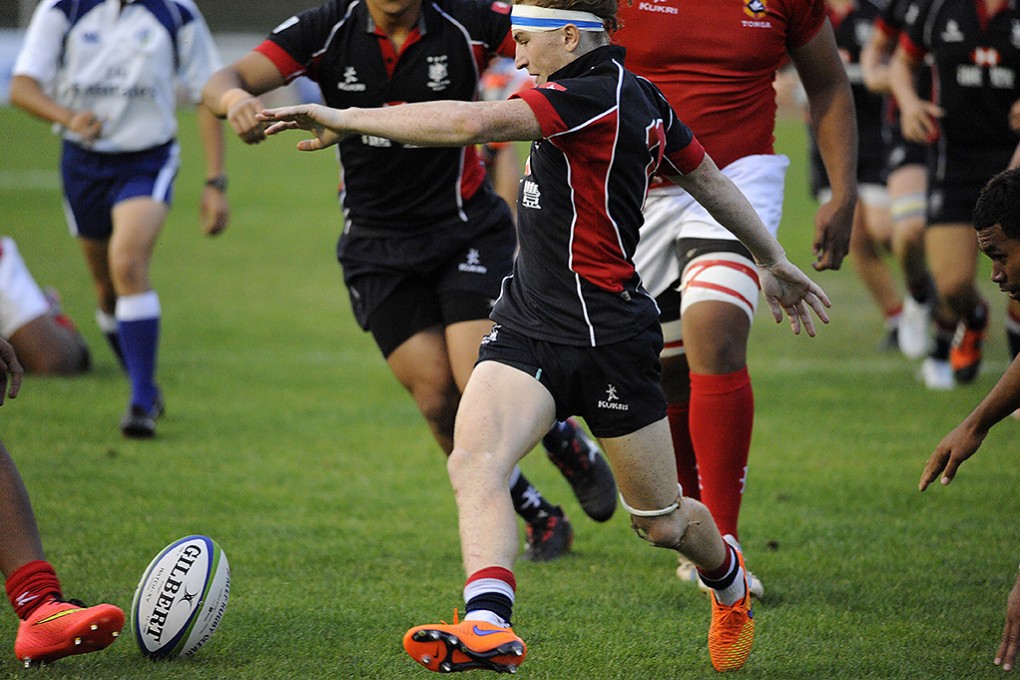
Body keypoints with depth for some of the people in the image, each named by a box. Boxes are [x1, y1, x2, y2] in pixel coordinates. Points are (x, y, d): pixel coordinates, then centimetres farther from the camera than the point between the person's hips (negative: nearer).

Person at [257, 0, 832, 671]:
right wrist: (774, 260, 33)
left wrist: (346, 119, -27)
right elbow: (710, 177, 21)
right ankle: (488, 625, -33)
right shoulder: (638, 96, 10)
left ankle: (729, 579, 40)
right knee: (473, 459, -20)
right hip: (527, 325, 8)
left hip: (606, 335, -8)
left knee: (663, 524, 9)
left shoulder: (594, 96, -20)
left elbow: (473, 123, -31)